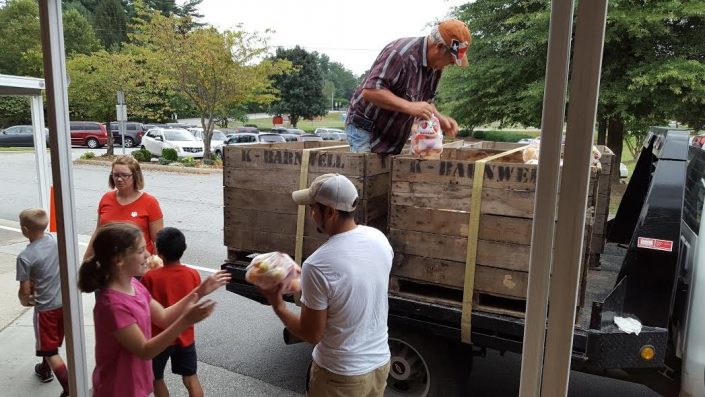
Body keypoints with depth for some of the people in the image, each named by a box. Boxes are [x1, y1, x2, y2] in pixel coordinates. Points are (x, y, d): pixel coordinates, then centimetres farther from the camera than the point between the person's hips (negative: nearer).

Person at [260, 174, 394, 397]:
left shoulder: (317, 265, -28)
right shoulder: (379, 239, -9)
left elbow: (312, 335, -18)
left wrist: (277, 306, -4)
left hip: (341, 376, -5)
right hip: (380, 363, 6)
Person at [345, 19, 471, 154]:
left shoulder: (436, 66, 4)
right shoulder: (400, 53, -24)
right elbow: (370, 91, -30)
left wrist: (439, 118, -3)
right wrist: (409, 106, -34)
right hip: (366, 129, -8)